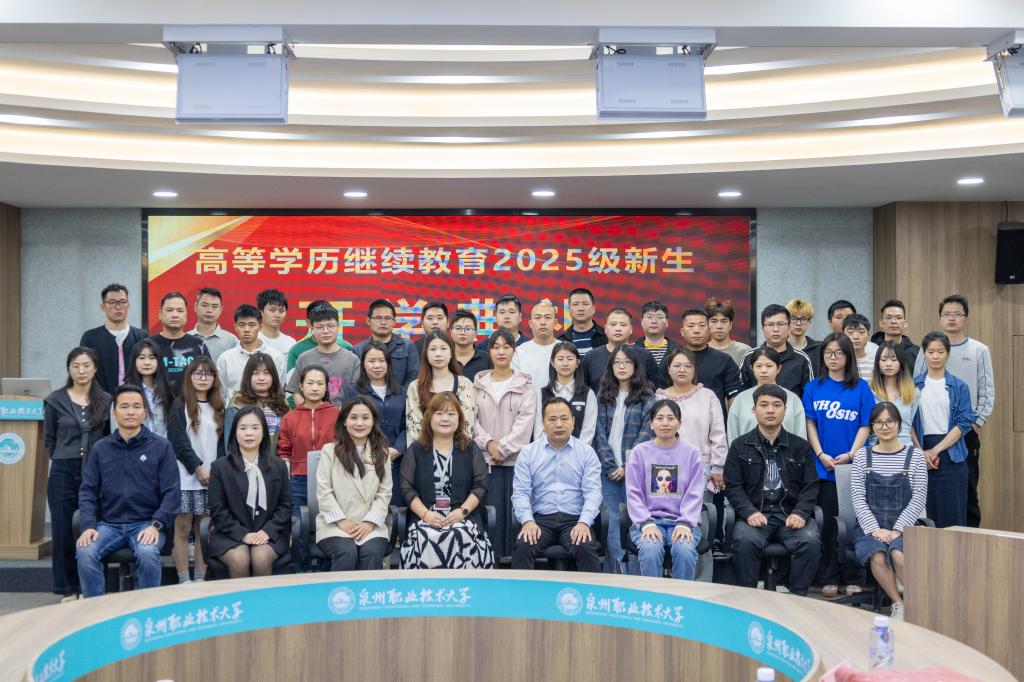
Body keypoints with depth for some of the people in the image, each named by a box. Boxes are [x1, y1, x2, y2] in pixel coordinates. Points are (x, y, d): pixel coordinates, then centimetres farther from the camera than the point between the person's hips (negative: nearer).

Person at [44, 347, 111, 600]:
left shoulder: (106, 401, 3)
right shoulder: (55, 401, 3)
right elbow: (49, 439, 10)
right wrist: (66, 457, 8)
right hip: (64, 472, 0)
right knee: (64, 530, 4)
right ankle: (68, 589, 14)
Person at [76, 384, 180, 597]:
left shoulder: (161, 446, 3)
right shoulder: (100, 448, 10)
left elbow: (172, 492, -1)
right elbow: (88, 492, 7)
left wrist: (156, 525, -15)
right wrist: (88, 526, -9)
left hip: (146, 523, -2)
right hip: (108, 524, 2)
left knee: (147, 554, -33)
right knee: (85, 553, -27)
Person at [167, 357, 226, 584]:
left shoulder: (218, 409, 16)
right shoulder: (180, 407, 4)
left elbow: (222, 444, 13)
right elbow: (179, 442, -4)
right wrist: (198, 468, -10)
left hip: (212, 479, 3)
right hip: (185, 477, -3)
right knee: (182, 528, -4)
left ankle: (201, 579, 7)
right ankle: (184, 581, -1)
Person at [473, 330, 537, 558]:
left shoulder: (525, 385, 5)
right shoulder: (478, 384, 11)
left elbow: (525, 422, -4)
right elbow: (472, 419, 5)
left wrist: (503, 447, -11)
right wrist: (488, 443, -10)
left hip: (515, 459, -1)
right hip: (485, 459, 1)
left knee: (514, 513, -2)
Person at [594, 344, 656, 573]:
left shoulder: (646, 396, 4)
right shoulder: (604, 396, 12)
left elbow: (646, 434, -3)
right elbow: (600, 432, 7)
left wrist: (628, 466, -9)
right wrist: (610, 465, -4)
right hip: (609, 471, 2)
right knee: (611, 522, -2)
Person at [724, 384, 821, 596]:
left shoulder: (801, 447, 16)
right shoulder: (740, 446, 12)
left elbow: (811, 486, 10)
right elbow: (733, 486, 5)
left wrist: (800, 513, -9)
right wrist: (750, 512, -13)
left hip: (792, 514, 1)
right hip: (755, 514, -1)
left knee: (811, 541, -29)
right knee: (744, 541, -32)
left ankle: (798, 596, -15)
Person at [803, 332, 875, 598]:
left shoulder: (861, 387, 5)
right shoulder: (813, 388, 7)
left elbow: (865, 425, 1)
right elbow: (810, 424, 4)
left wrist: (851, 454, -11)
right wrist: (821, 454, -8)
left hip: (854, 465, -1)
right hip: (824, 466, 1)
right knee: (827, 522, 4)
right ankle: (828, 579, 11)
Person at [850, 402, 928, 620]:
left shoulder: (914, 455, 6)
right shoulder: (862, 455, 9)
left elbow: (919, 498, 0)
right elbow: (857, 497, 2)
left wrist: (897, 530, -11)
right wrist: (874, 529, -12)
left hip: (903, 526, -1)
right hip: (869, 525, 1)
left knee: (898, 554, -33)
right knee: (877, 556, -30)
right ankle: (899, 604, -11)